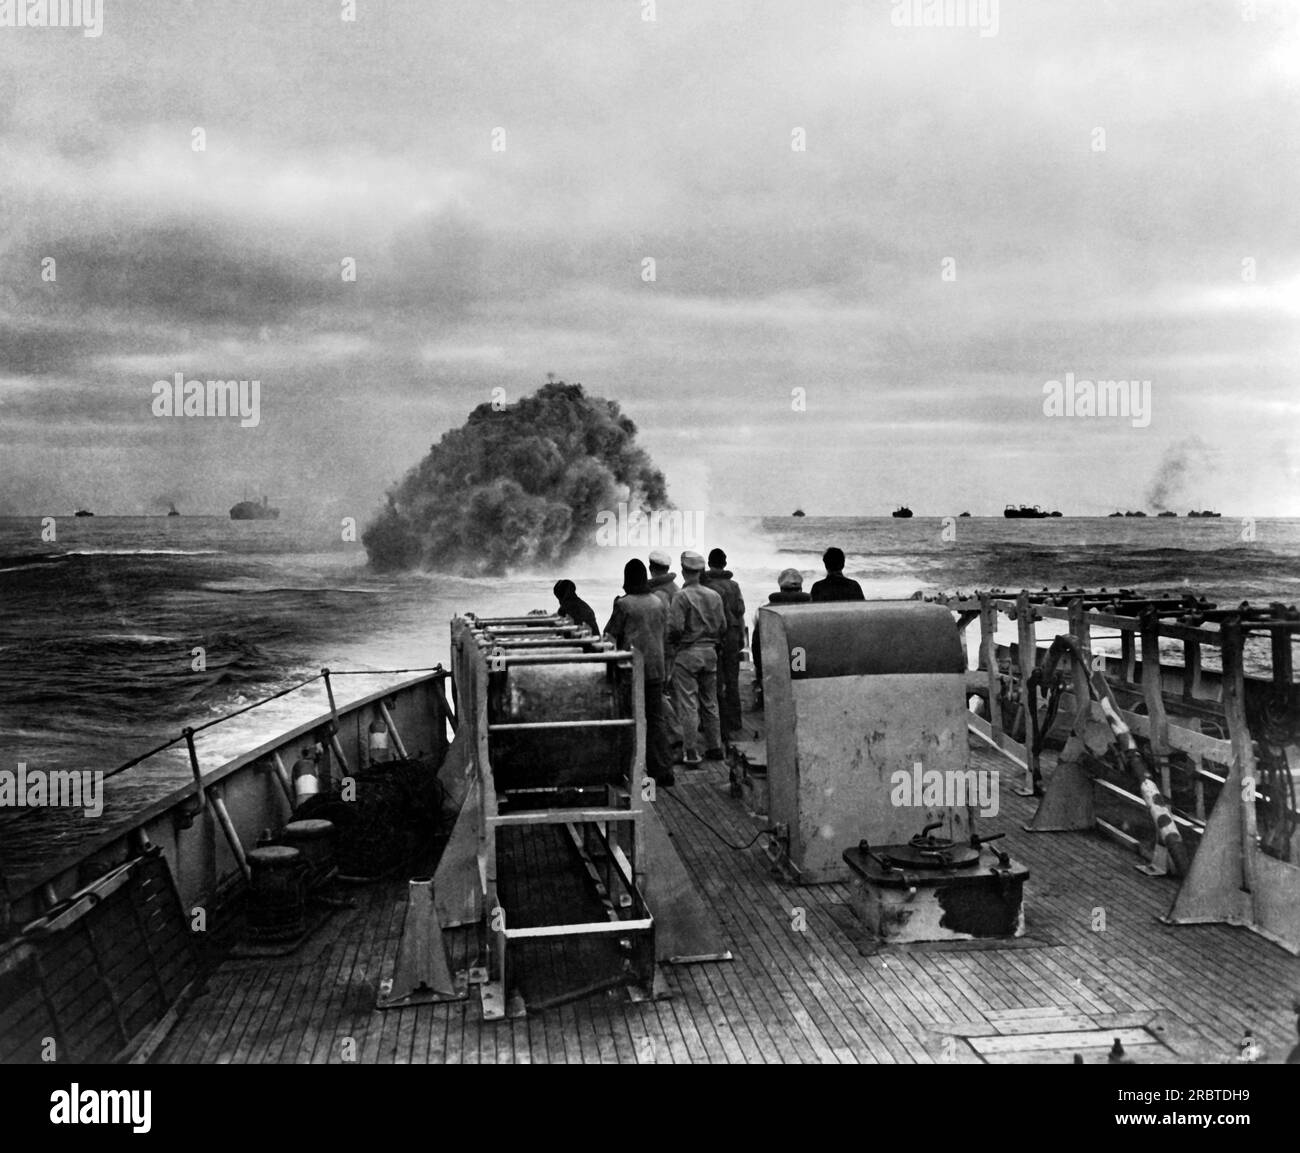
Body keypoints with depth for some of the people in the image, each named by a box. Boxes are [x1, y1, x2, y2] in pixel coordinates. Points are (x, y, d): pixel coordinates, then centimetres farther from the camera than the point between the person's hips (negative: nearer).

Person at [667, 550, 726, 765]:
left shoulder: (682, 597, -13)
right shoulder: (714, 596, 3)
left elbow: (675, 627, -18)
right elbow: (722, 626, 5)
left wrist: (671, 642, 2)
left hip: (687, 653, -5)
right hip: (710, 652, 5)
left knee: (688, 704, -2)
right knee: (710, 703, 15)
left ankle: (691, 751, -2)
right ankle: (715, 747, 19)